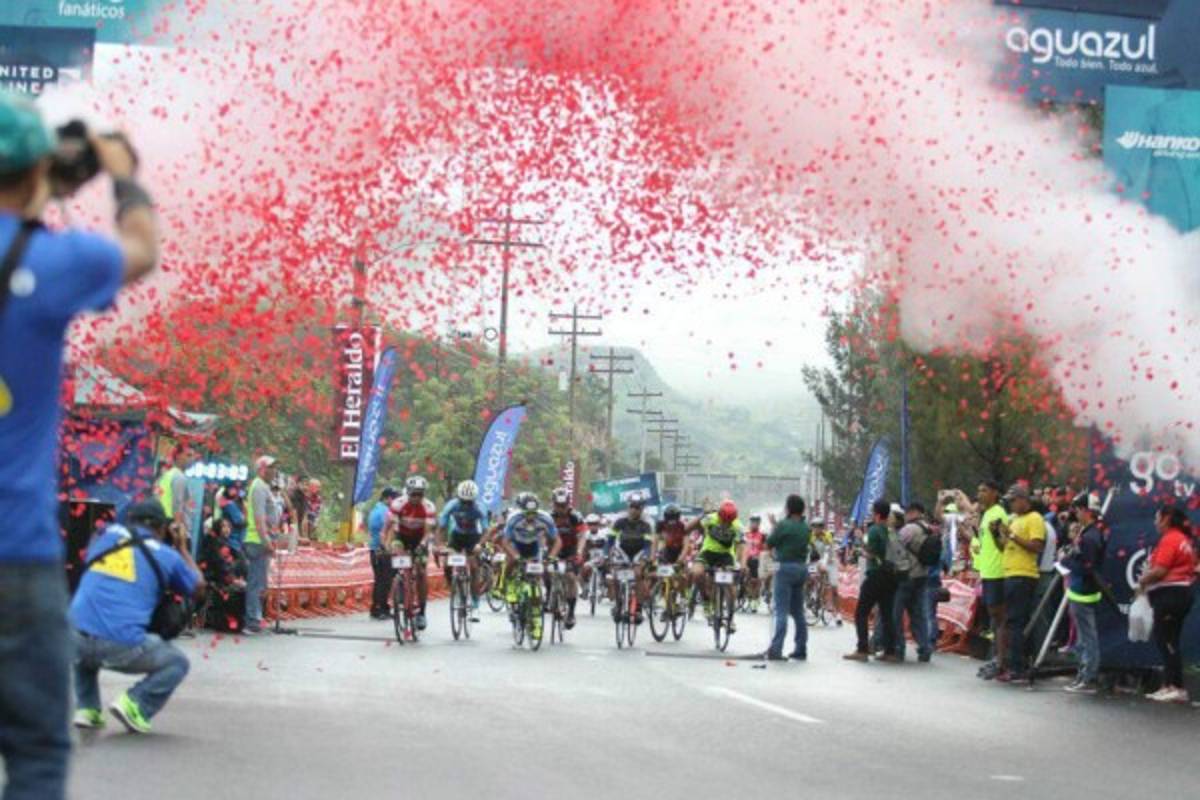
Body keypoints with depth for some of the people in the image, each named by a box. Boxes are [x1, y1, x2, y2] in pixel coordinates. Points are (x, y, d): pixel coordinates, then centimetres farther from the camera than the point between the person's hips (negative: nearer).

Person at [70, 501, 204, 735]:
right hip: (122, 646, -4)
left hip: (77, 638, 4)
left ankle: (86, 708, 22)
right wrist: (182, 549, 35)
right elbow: (198, 589, 23)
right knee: (177, 663, 21)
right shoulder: (166, 555, 7)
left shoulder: (107, 534, 14)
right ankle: (134, 705, 0)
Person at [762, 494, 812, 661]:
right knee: (798, 611, 14)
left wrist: (773, 527, 12)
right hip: (802, 568, 7)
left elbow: (769, 543, -7)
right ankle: (800, 649, 15)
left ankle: (776, 649, -13)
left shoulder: (784, 525, -13)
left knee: (781, 610, -8)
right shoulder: (806, 527, 8)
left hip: (786, 567, -7)